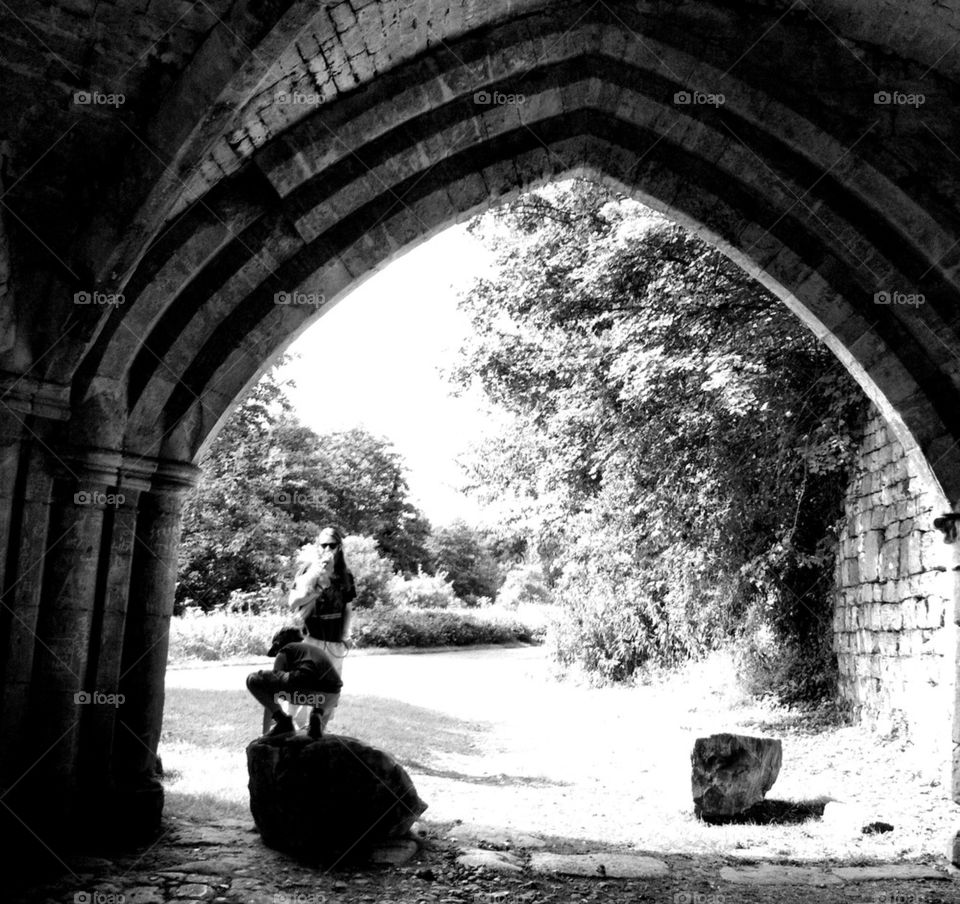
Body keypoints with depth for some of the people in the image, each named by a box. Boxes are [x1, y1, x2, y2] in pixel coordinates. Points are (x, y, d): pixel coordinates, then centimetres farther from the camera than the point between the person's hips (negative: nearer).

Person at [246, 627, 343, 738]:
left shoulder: (284, 651, 24)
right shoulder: (317, 650, 40)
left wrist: (265, 733, 26)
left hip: (303, 687, -5)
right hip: (331, 694, 5)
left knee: (252, 679, 13)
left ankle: (283, 721, 5)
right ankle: (317, 715, 10)